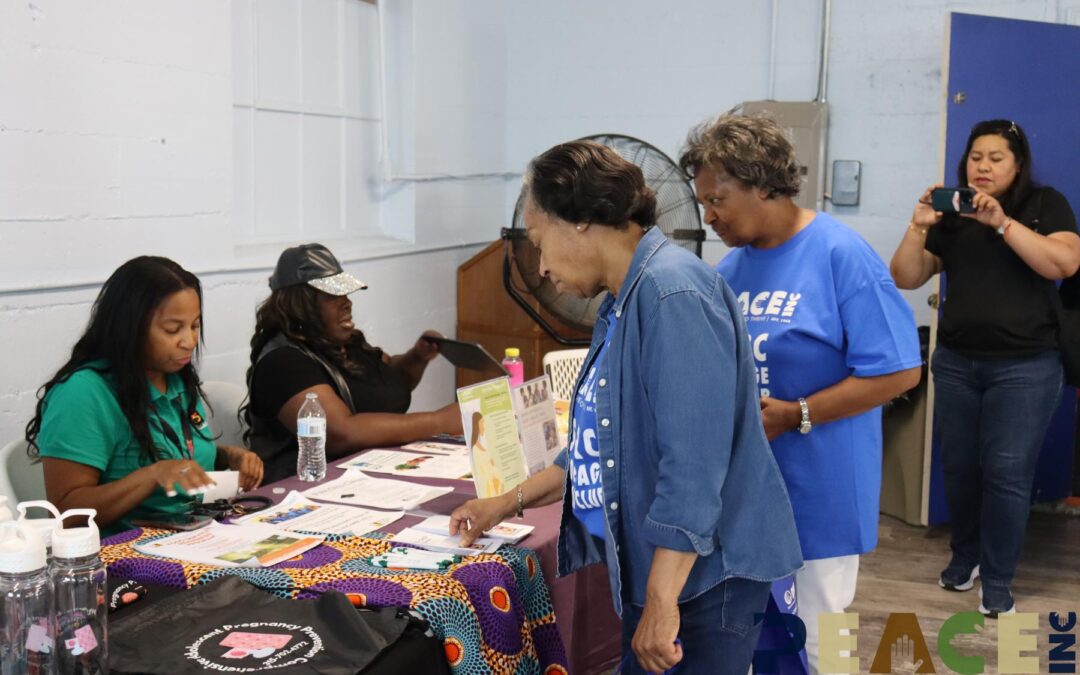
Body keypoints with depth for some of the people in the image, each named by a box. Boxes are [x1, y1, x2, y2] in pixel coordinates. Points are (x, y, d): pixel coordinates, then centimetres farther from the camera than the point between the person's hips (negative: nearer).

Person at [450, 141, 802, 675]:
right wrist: (509, 504, 21)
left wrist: (662, 603, -25)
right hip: (654, 568, 9)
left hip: (705, 574, -9)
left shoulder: (672, 293, -21)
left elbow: (694, 463, -26)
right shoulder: (625, 301, 10)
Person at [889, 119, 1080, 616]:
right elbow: (905, 279, 2)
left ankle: (998, 580, 6)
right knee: (958, 466, 8)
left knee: (1007, 471, -5)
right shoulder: (951, 214, 7)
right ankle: (964, 555, 28)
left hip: (1025, 367, -3)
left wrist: (1002, 222, -22)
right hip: (955, 362, 3)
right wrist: (919, 226, -13)